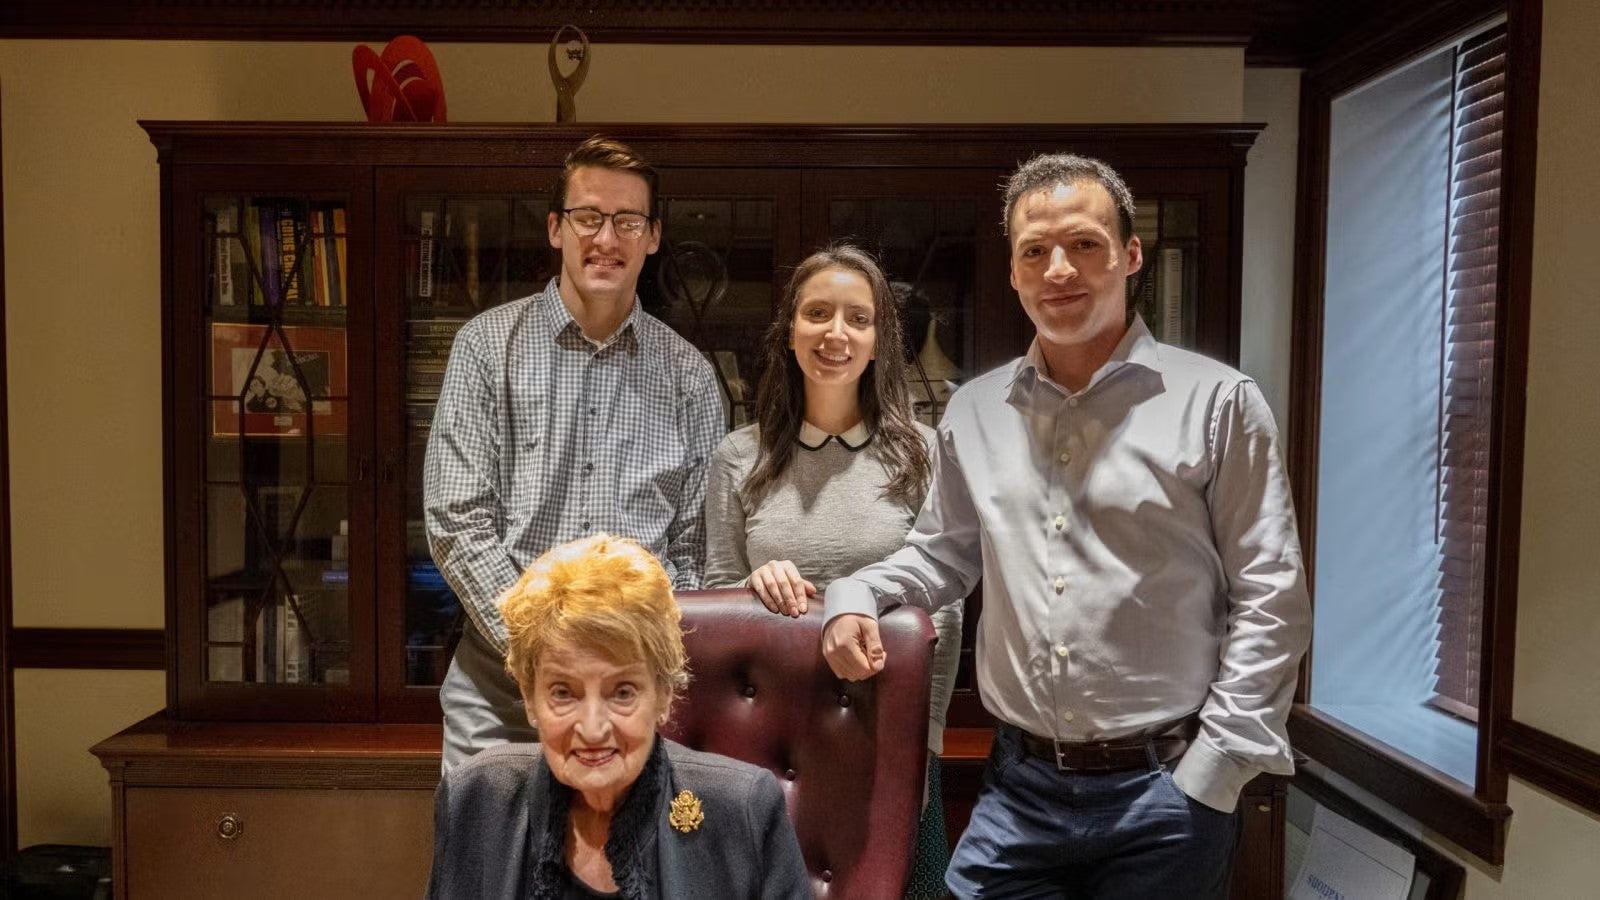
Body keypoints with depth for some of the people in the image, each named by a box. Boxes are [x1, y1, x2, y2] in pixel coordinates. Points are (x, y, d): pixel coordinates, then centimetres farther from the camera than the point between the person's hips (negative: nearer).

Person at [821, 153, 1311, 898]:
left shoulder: (1216, 402, -7)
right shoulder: (974, 412, 5)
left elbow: (1270, 602, -6)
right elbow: (941, 553, 16)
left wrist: (1212, 771, -10)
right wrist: (855, 595, -2)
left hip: (1163, 789, -2)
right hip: (1019, 784, 3)